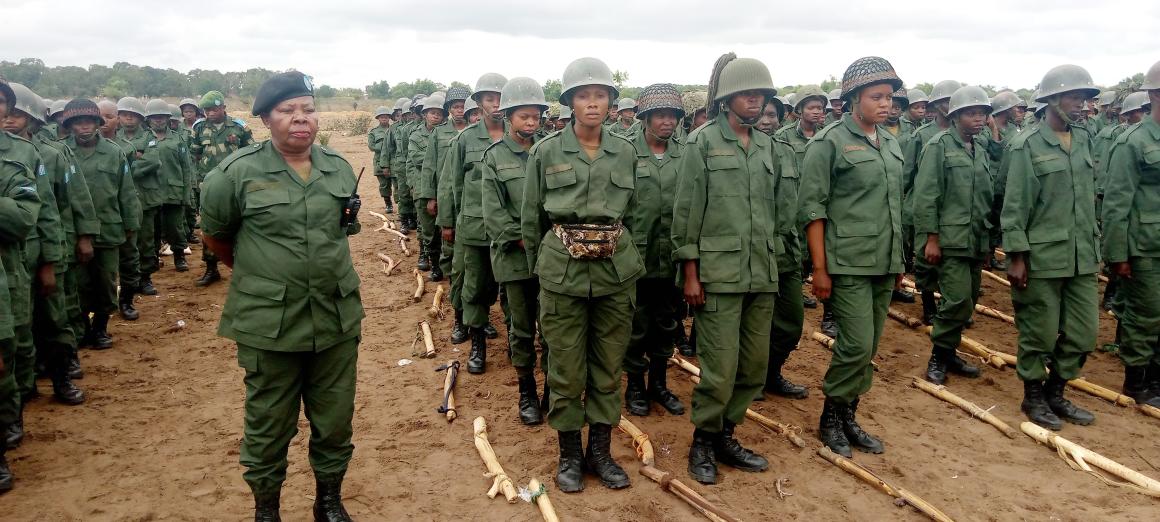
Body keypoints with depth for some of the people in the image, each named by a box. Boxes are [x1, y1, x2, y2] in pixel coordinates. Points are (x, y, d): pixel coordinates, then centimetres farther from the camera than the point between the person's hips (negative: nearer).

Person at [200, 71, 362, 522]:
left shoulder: (340, 168, 5)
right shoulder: (238, 172, -8)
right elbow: (214, 234, 7)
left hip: (337, 318, 4)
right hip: (269, 324, -3)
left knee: (335, 421, 14)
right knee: (269, 426, 10)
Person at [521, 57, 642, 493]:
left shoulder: (626, 152, 6)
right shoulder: (546, 151, -1)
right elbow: (530, 217, 6)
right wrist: (540, 269, 10)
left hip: (616, 269, 3)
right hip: (563, 269, -2)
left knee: (608, 367, 10)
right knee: (567, 370, 4)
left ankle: (601, 451, 24)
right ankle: (569, 454, 20)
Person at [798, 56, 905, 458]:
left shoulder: (891, 144, 13)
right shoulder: (830, 143, -8)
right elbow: (811, 209, -11)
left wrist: (898, 260, 17)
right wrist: (820, 269, -14)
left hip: (884, 265, 7)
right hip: (847, 264, -7)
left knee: (868, 349, 11)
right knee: (856, 345, -9)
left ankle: (849, 418, 24)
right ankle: (830, 418, 11)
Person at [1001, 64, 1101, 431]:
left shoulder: (1084, 140, 9)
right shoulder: (1027, 146, -9)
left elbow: (1090, 196, 16)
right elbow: (1014, 207, -10)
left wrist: (1094, 244, 15)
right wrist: (1016, 257, -13)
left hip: (1082, 257, 6)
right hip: (1042, 258, -6)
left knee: (1083, 333, 10)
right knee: (1040, 334, 5)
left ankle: (1055, 392, 29)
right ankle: (1033, 397, 24)